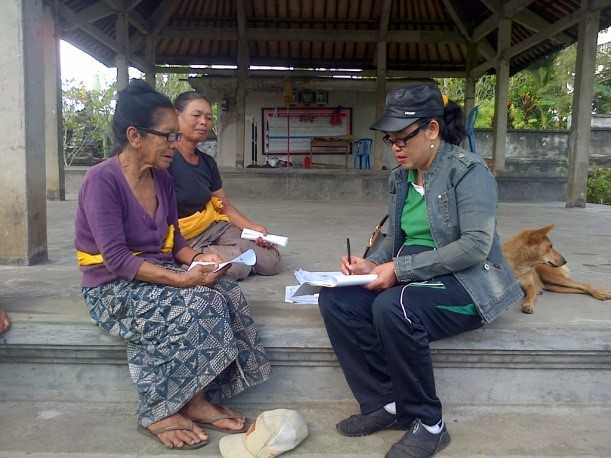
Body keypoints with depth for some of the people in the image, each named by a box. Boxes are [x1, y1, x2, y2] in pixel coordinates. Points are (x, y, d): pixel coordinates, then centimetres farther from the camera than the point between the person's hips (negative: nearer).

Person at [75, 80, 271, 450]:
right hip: (114, 287, -7)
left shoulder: (162, 178, 5)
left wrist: (198, 259, -10)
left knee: (229, 296, -17)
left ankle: (196, 400, -9)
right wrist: (182, 279, -31)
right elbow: (117, 260, -24)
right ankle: (158, 414, -11)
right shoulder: (103, 180, -18)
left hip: (159, 277, 7)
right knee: (199, 306, -28)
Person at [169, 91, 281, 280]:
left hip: (214, 226, 8)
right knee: (237, 266, -27)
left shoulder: (207, 162, 10)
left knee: (271, 261, -2)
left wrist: (253, 227, -1)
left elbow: (225, 206, 13)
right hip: (184, 238, -7)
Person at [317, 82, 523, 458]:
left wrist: (400, 268, -23)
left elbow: (475, 246, -22)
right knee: (335, 300, -15)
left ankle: (429, 423, -14)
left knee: (392, 307, -36)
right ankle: (385, 404, -5)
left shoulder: (468, 170, -12)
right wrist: (373, 264, -4)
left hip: (464, 283, -7)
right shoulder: (402, 177, 10)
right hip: (412, 280, 7)